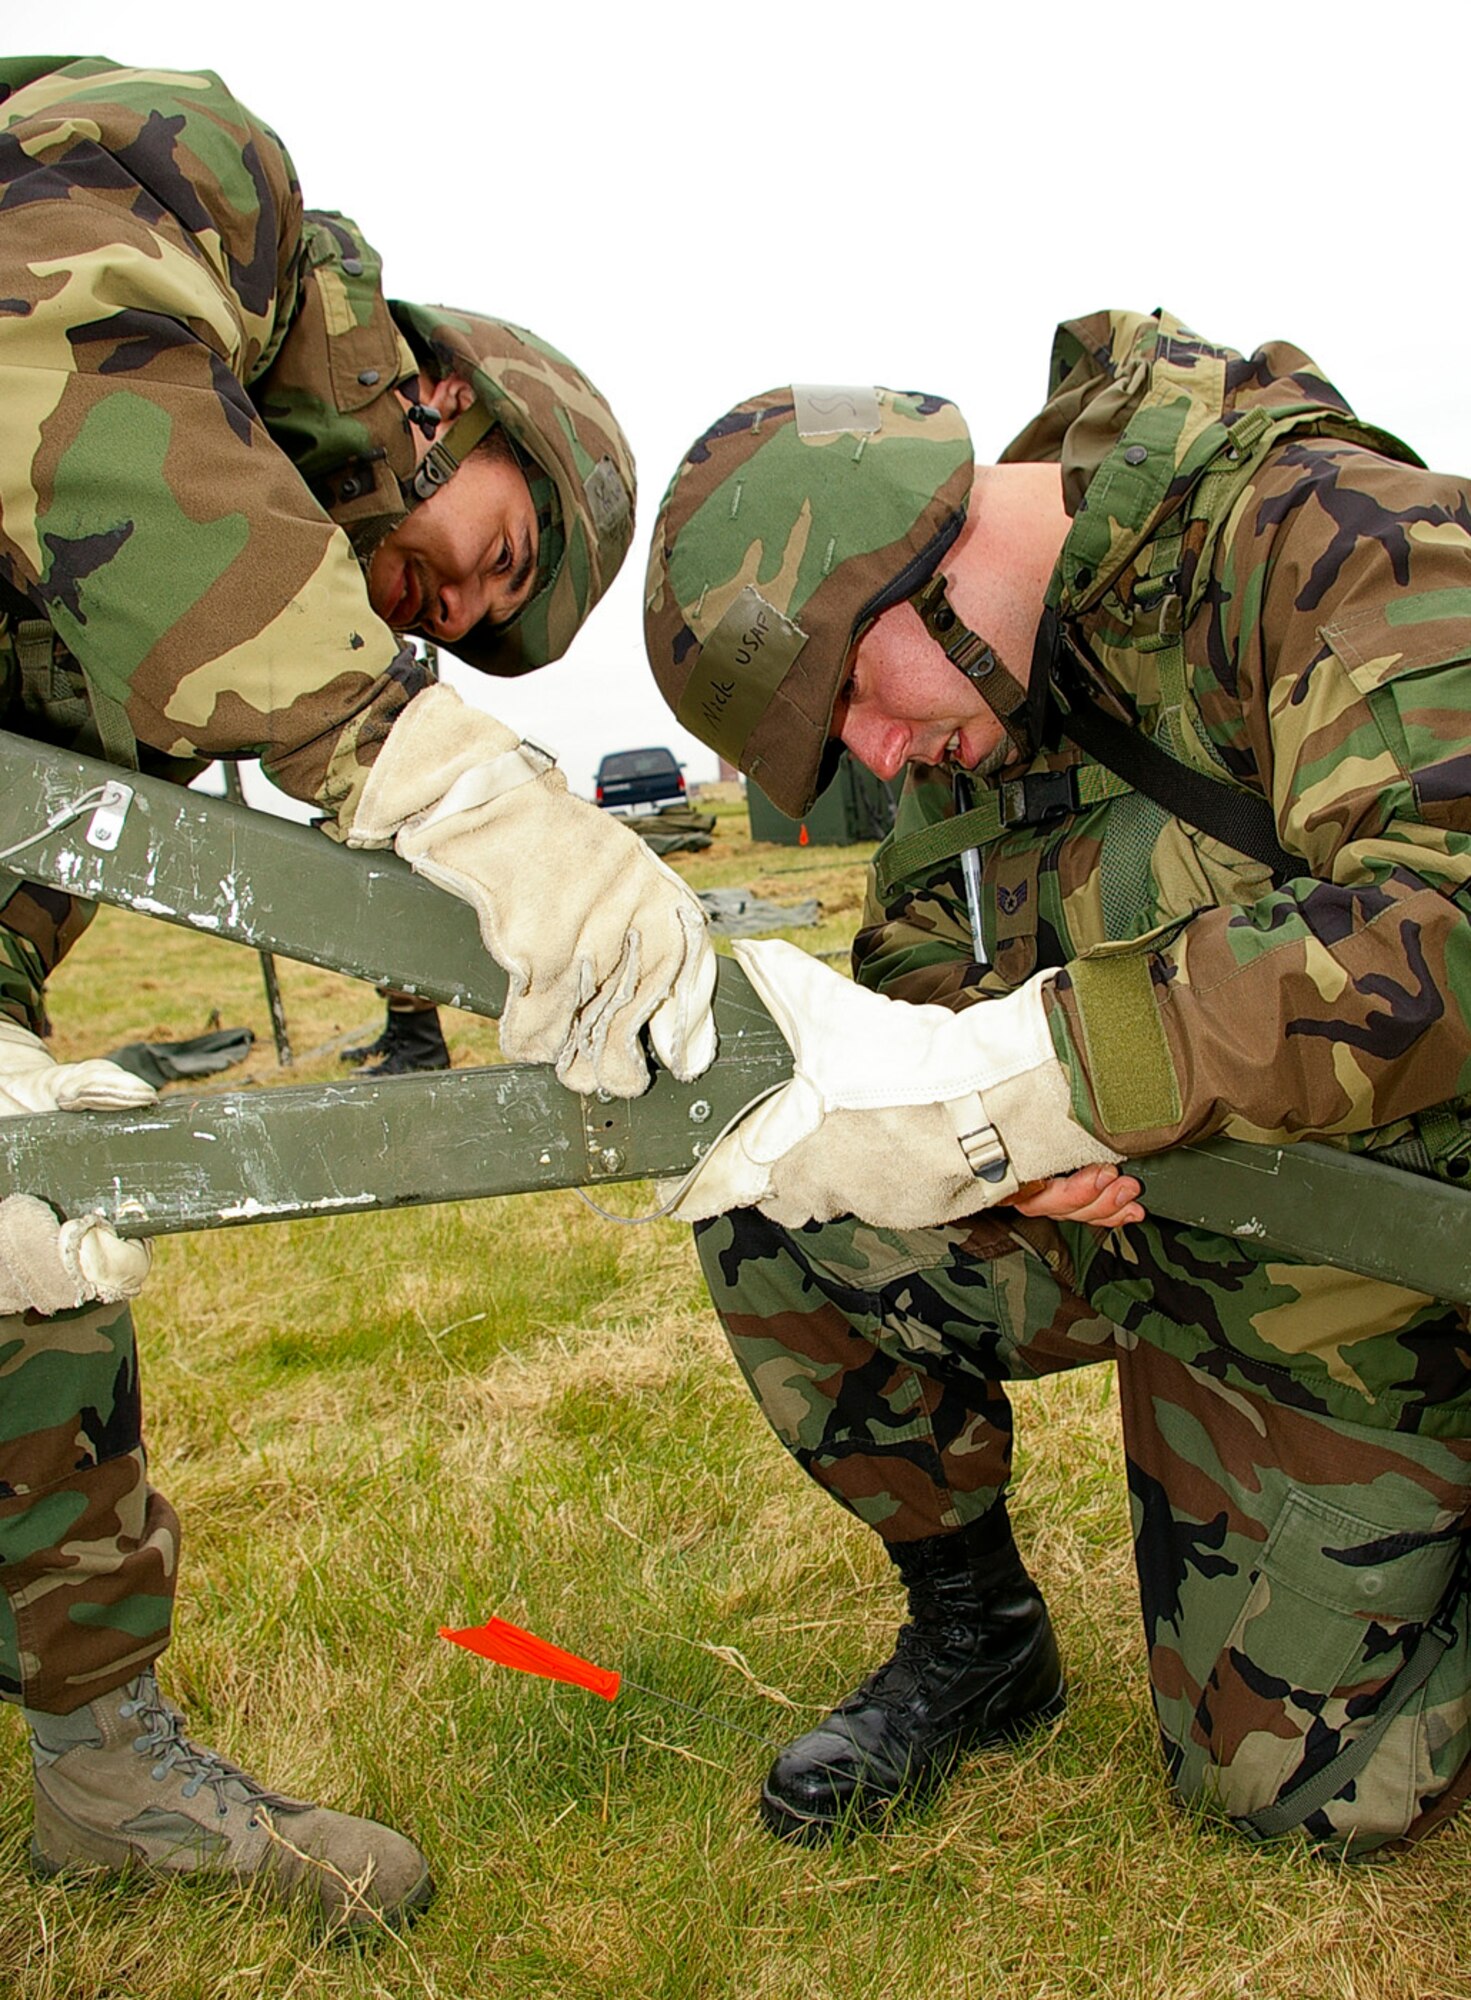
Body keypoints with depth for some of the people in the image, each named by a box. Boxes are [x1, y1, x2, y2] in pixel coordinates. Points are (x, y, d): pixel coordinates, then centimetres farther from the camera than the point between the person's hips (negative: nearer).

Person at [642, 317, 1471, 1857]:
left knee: (1293, 1784, 1)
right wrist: (1006, 1136, -24)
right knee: (775, 1226, -15)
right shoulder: (969, 691, -3)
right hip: (1139, 1212, 5)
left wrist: (1015, 1076, -42)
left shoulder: (1335, 543, -24)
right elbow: (916, 963, 0)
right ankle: (975, 1640, 9)